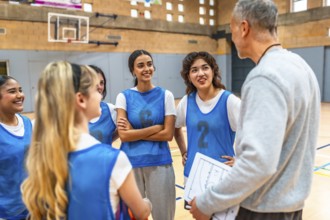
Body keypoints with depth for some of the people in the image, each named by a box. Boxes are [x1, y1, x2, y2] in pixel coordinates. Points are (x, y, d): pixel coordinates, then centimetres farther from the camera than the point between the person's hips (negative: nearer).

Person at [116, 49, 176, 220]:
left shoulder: (165, 95, -2)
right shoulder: (124, 96, -2)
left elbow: (168, 134, -8)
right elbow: (123, 135, -11)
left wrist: (135, 133, -10)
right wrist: (156, 127, -12)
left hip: (159, 163, 0)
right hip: (131, 164, 1)